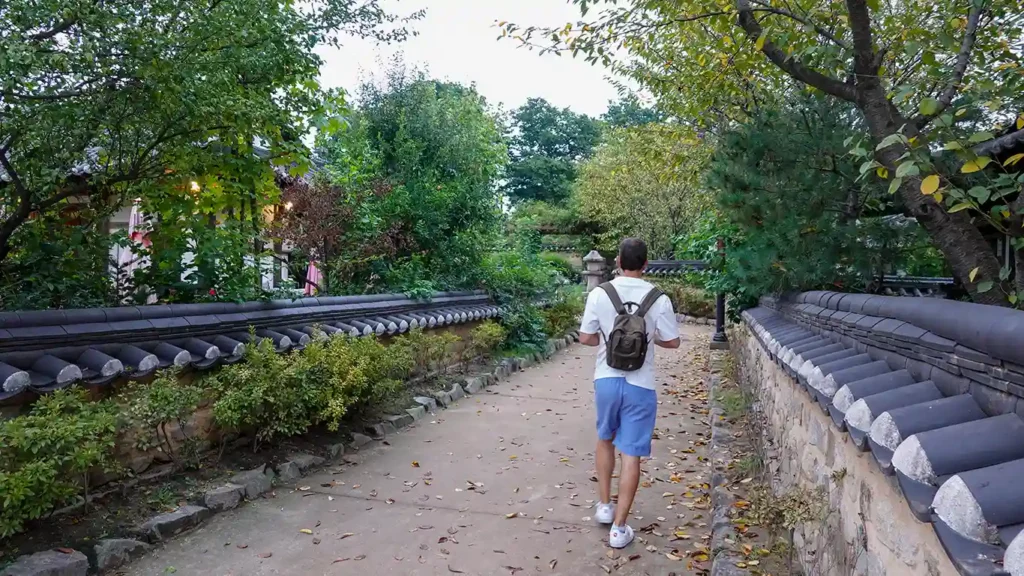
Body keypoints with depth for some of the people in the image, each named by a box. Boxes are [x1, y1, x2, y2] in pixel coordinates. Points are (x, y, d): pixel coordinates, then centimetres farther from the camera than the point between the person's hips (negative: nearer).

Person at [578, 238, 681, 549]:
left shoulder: (599, 294, -7)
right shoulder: (659, 299, -8)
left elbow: (585, 338, -2)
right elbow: (672, 342, -1)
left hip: (606, 379, 2)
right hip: (640, 385, -1)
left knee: (605, 439, 25)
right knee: (631, 454, 6)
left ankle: (604, 506, 32)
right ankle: (619, 527, 12)